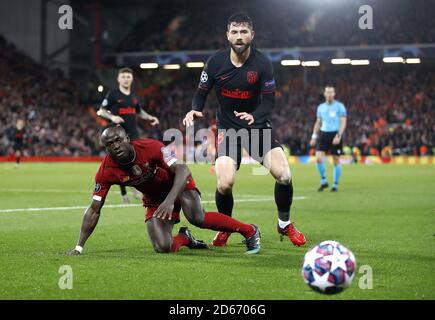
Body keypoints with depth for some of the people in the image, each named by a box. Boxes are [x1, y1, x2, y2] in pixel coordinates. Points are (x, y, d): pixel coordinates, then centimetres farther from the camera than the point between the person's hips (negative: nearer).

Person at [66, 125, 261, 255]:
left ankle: (249, 231, -12)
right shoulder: (106, 172, -22)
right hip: (154, 199, 3)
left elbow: (182, 170, -36)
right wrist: (78, 248, -18)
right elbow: (94, 210, -15)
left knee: (197, 218, -30)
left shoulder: (150, 148, -31)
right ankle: (184, 239, 21)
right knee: (162, 248, -16)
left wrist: (170, 200, -52)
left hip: (177, 183, -3)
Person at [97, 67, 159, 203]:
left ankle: (136, 187, 10)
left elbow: (139, 112, 27)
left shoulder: (133, 96, 12)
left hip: (133, 133, 4)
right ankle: (123, 193, 10)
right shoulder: (112, 94, -3)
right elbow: (101, 111, -4)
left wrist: (150, 118, 10)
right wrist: (112, 117, -22)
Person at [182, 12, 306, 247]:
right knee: (225, 184, -19)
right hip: (227, 128, 0)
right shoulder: (216, 62, -9)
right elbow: (201, 93, 1)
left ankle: (284, 225, 11)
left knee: (283, 175, -16)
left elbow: (269, 100, -10)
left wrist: (254, 116, -31)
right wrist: (194, 110, -21)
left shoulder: (262, 63, -12)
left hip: (257, 124, 0)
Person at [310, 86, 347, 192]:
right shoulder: (321, 107, 11)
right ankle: (323, 182, 5)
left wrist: (338, 136, -19)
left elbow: (343, 122, -8)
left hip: (335, 135, -3)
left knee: (336, 160, 1)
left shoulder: (340, 106, -3)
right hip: (323, 134, 3)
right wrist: (314, 136, 12)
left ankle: (335, 185, 12)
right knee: (319, 158, -11)